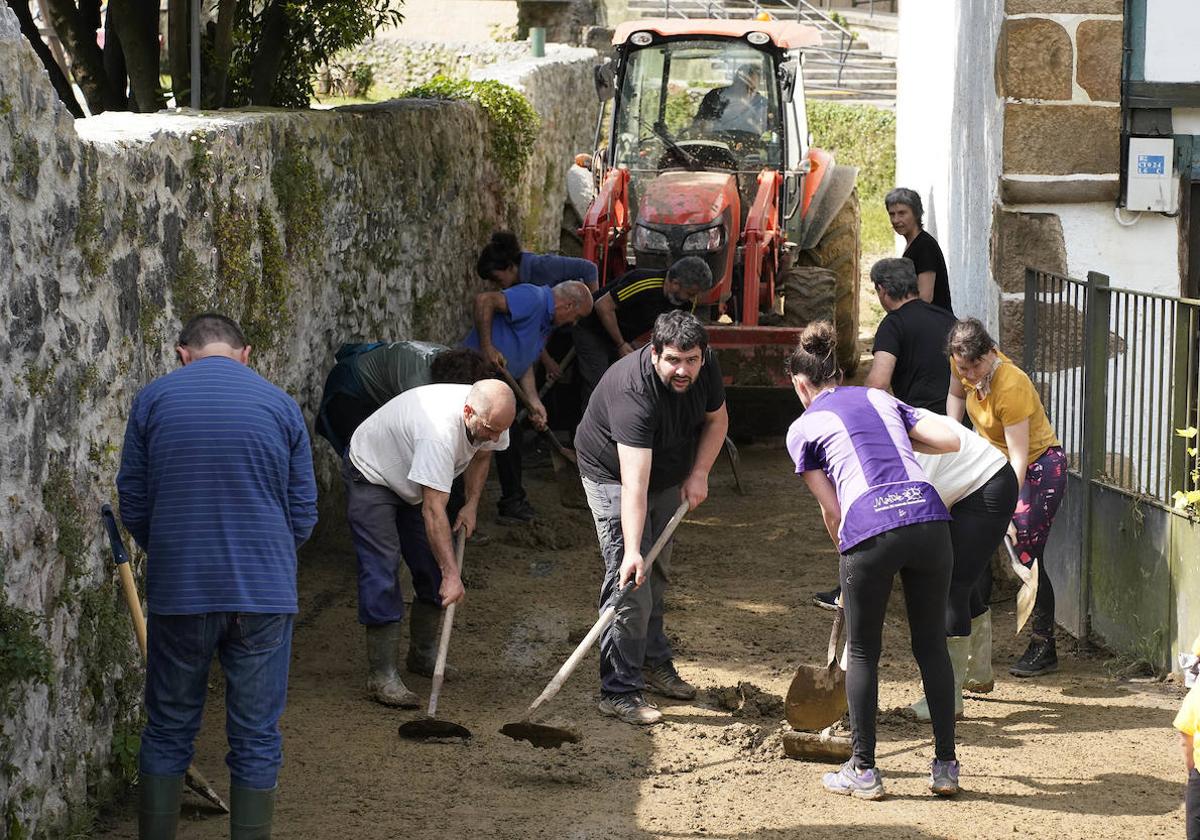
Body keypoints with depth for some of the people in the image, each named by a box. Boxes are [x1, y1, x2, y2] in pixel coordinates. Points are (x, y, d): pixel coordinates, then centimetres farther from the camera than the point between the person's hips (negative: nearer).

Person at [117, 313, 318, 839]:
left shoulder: (153, 400, 0)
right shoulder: (279, 406, 1)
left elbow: (132, 503, 3)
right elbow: (304, 513, 3)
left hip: (177, 592, 0)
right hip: (264, 593, 0)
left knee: (169, 731, 13)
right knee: (256, 737, 7)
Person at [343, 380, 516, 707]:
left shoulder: (490, 417, -17)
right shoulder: (440, 430, -42)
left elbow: (480, 454, 10)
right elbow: (433, 511, -41)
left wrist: (471, 505, -1)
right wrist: (452, 574, -42)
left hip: (413, 482, 8)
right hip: (371, 475, -8)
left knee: (433, 566, 6)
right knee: (382, 571, -15)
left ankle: (423, 655, 22)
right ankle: (382, 677, -16)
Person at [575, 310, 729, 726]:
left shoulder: (706, 367, -18)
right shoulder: (634, 391, -39)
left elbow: (716, 419, 4)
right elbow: (634, 482, -45)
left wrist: (699, 473, -10)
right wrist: (632, 550, -52)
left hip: (669, 472, 7)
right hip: (613, 473, -7)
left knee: (657, 572, 16)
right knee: (629, 578, -15)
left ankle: (654, 664, 32)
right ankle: (619, 691, -14)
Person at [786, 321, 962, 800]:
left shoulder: (804, 428, 13)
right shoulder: (880, 398, 24)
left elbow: (831, 510, 13)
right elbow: (950, 442, 16)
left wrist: (847, 557, 28)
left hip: (869, 529, -3)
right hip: (927, 514, 3)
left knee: (863, 652, 12)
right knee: (932, 647, 14)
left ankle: (863, 772, 16)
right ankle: (946, 766, 17)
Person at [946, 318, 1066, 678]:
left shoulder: (1011, 387, -32)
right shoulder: (967, 369, -11)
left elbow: (1019, 458, -31)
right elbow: (956, 395, 14)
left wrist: (1007, 513, -33)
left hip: (1039, 468, -8)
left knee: (1027, 556, -10)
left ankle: (1044, 647, 0)